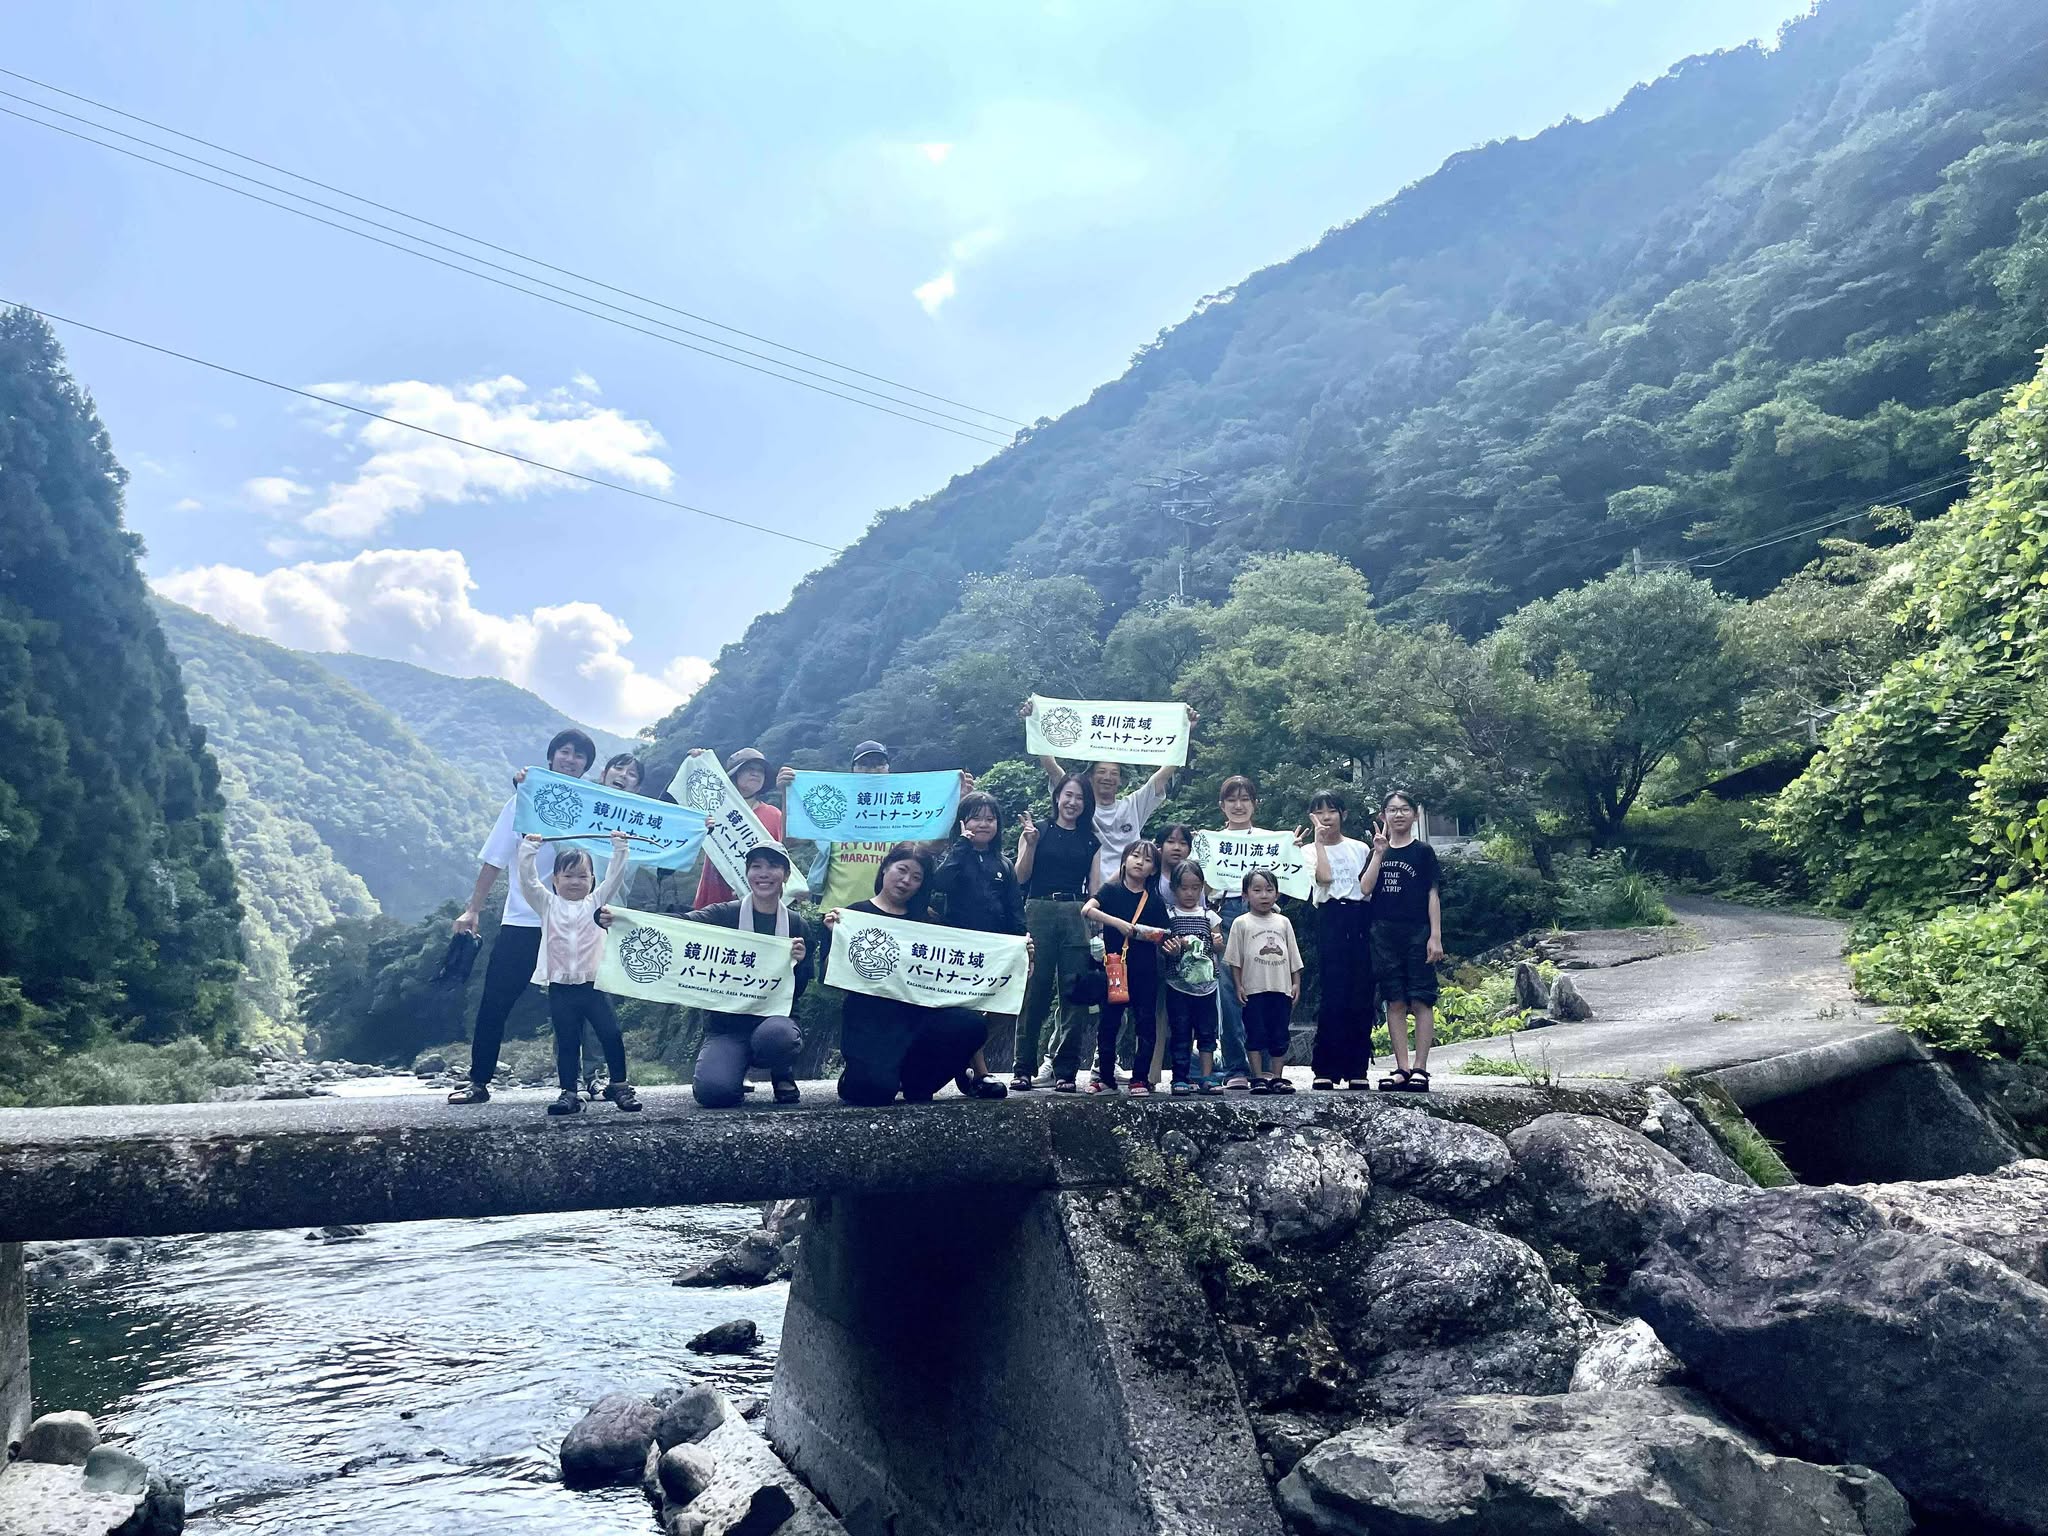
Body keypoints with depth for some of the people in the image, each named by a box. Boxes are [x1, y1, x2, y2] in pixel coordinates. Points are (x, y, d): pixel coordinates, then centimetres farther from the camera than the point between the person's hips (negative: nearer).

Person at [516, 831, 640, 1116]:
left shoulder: (595, 902, 10)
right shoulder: (548, 904, 9)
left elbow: (615, 876, 3)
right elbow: (527, 879, 2)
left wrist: (619, 848, -2)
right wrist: (528, 849, -3)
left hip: (593, 984, 0)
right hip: (560, 988, 0)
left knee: (612, 1035, -3)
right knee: (567, 1043, 4)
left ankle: (619, 1085, 10)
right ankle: (569, 1092, 11)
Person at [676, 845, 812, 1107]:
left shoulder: (796, 926, 6)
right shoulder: (726, 914, 1)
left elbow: (798, 992, 6)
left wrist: (799, 962, -16)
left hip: (773, 1018, 1)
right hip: (726, 1024, 0)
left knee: (775, 1034, -37)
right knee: (712, 1091, -28)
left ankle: (783, 1075, 0)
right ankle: (735, 1078, 11)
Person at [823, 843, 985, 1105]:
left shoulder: (924, 919, 18)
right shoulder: (857, 913, 4)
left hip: (916, 1012, 5)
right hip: (870, 1016, -4)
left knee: (972, 1025, -23)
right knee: (875, 1089, -28)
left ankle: (915, 1083, 4)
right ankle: (853, 1079, 13)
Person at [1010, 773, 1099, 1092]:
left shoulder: (1090, 841, 16)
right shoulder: (1038, 830, 8)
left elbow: (1094, 887, 13)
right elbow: (1021, 877, 1)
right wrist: (1030, 843, -12)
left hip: (1077, 916, 2)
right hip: (1040, 912, -2)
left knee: (1073, 993, -1)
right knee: (1034, 991, -6)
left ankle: (1065, 1071, 5)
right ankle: (1023, 1068, 1)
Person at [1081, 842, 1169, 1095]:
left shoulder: (1154, 900, 9)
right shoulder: (1112, 891, 2)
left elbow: (1161, 937, 12)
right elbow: (1086, 910, -15)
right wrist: (1118, 923, -24)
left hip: (1145, 972, 2)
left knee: (1145, 1023, 2)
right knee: (1109, 1022, 3)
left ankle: (1140, 1078, 10)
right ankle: (1106, 1077, 13)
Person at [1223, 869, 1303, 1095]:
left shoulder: (1283, 922, 10)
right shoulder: (1241, 923, 1)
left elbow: (1294, 957, 13)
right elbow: (1234, 959, 0)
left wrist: (1296, 984, 7)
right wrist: (1238, 986, -6)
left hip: (1281, 989, 3)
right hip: (1254, 990, -3)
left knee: (1279, 1035, 6)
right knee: (1255, 1035, -1)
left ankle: (1277, 1077, 12)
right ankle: (1259, 1078, 5)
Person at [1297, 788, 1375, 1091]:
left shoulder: (1359, 848, 13)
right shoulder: (1311, 850, 8)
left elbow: (1370, 887, 13)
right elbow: (1325, 877, -13)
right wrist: (1319, 841, -7)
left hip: (1360, 920, 2)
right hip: (1330, 921, -2)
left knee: (1361, 995, 1)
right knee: (1333, 995, -8)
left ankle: (1357, 1068, 7)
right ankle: (1325, 1069, -3)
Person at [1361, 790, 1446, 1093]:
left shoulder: (1423, 851, 2)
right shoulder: (1377, 851, 10)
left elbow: (1433, 894, -1)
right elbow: (1365, 889, -2)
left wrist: (1436, 935, -7)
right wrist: (1379, 853, -9)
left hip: (1417, 932, -3)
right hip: (1384, 932, 3)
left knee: (1421, 1000, -4)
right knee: (1395, 1002, 4)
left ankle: (1420, 1068, 0)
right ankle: (1402, 1068, 7)